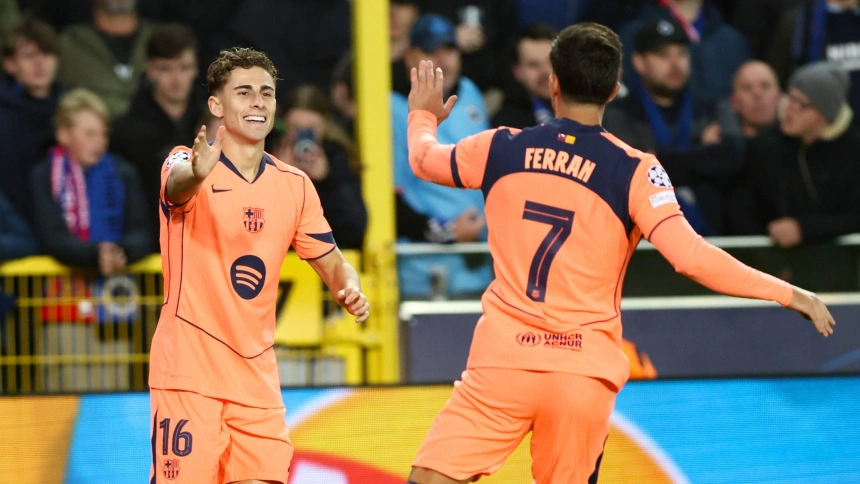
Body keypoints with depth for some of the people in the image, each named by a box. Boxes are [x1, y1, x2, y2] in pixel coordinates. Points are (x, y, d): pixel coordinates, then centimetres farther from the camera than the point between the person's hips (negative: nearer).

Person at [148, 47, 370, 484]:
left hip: (256, 375, 5)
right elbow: (176, 187, -30)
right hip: (189, 371, -5)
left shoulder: (294, 185, 10)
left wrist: (351, 291, -8)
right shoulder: (186, 164, -6)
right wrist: (196, 174, -55)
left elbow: (330, 262, 16)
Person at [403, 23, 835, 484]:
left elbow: (424, 159, 23)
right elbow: (690, 256, -15)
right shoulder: (634, 170, -5)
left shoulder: (501, 149, 3)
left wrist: (423, 115, 47)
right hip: (584, 372, 0)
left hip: (502, 361, 0)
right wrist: (788, 293, -8)